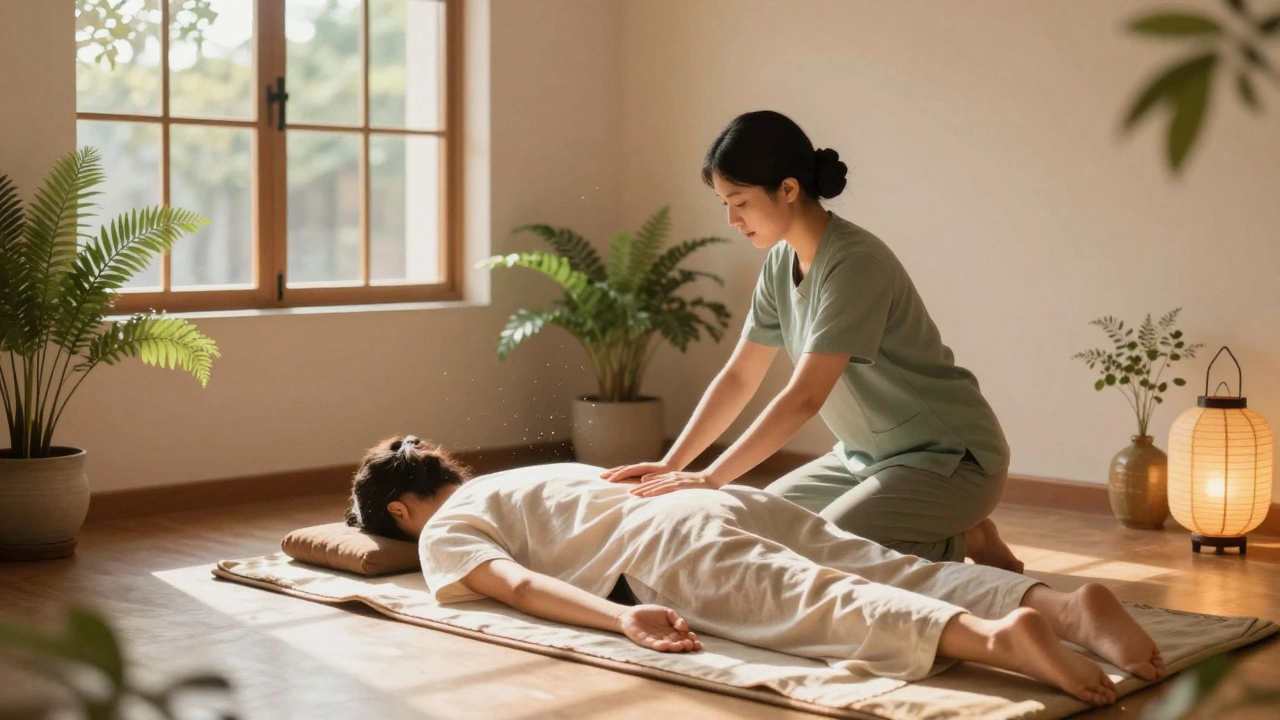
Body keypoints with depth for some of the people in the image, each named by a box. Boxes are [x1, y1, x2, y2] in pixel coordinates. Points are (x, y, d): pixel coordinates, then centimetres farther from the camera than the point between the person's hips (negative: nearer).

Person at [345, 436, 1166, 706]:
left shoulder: (445, 531, 15)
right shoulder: (519, 480, 39)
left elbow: (517, 584, -8)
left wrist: (622, 619, -20)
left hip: (673, 545, -7)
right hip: (736, 501, 7)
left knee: (820, 610, -29)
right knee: (899, 578, -10)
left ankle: (996, 636, -53)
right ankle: (1065, 605, -30)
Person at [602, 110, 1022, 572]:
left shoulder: (855, 263, -25)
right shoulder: (781, 262, 1)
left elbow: (804, 397, -29)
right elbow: (739, 377, 5)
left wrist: (710, 479, -28)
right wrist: (671, 465, -3)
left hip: (950, 457, -9)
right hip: (869, 454, 9)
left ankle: (966, 544, 1)